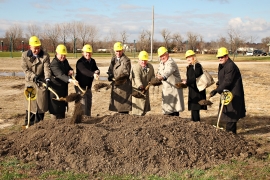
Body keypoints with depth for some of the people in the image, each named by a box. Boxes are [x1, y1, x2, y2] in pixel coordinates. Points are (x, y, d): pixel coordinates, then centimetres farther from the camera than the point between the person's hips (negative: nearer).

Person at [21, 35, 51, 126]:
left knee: (41, 103, 3)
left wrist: (47, 79, -33)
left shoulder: (45, 56, -7)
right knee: (30, 103, 6)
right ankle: (28, 123, 16)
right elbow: (25, 69, -8)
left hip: (42, 82, 0)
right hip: (30, 82, 0)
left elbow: (47, 68, -16)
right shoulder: (25, 55, -4)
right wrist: (33, 76, -23)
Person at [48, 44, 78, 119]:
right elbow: (60, 75, -35)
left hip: (64, 89, 9)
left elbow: (69, 68, 24)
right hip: (55, 89, -9)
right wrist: (71, 80, -50)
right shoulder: (54, 64, -21)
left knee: (62, 109, 16)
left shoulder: (65, 61, 7)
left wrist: (71, 71, -2)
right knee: (55, 110, -3)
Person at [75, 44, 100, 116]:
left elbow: (96, 70, 6)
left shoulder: (92, 61, 8)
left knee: (89, 104, 15)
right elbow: (84, 71, -35)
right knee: (83, 104, -11)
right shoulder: (80, 62, -17)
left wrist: (97, 71, -19)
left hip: (88, 87, 8)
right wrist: (93, 74, -52)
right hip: (81, 86, -8)